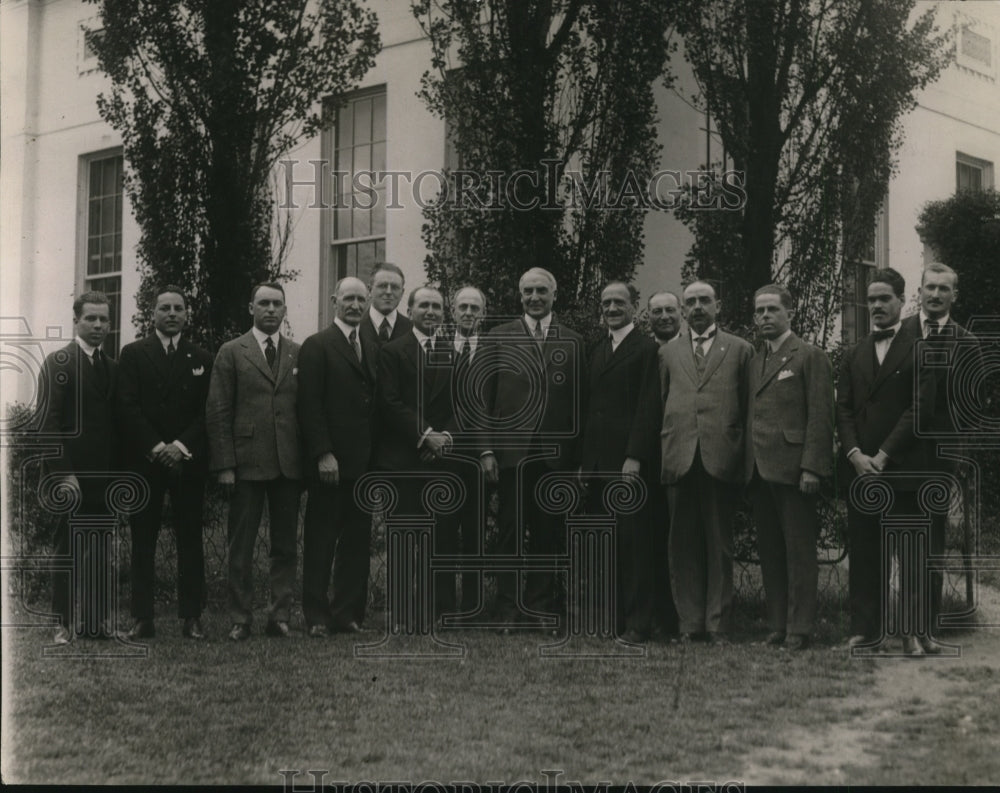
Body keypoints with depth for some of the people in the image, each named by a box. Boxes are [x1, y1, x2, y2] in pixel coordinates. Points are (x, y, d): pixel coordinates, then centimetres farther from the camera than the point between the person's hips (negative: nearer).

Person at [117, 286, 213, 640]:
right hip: (144, 460, -1)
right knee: (143, 541, 1)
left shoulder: (202, 358, 10)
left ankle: (191, 617, 5)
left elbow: (207, 411, 4)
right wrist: (156, 447, -11)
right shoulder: (133, 354, 6)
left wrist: (182, 446, -9)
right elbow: (127, 407, -2)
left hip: (189, 461, 1)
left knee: (190, 540, 1)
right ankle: (143, 618, 4)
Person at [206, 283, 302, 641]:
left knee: (285, 546, 6)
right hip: (246, 463, -2)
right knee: (240, 547, 3)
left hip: (289, 463, 2)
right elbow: (217, 412, 0)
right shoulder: (231, 353, 3)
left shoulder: (299, 354, 9)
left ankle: (280, 616, 14)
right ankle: (240, 620, 11)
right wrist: (224, 464, -7)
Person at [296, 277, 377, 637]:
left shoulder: (372, 349, 16)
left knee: (357, 540, 6)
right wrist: (323, 454, -15)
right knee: (320, 540, 1)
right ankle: (317, 616, 8)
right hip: (329, 462, -5)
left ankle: (348, 613, 13)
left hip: (364, 462, 6)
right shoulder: (317, 346, -3)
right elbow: (310, 405, -9)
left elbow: (376, 403, 15)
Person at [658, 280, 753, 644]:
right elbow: (660, 405, 15)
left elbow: (749, 407, 7)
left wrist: (743, 455, 1)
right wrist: (664, 449, 7)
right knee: (683, 545, 3)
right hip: (679, 460, 2)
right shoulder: (668, 352, 16)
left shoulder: (739, 350, 10)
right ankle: (690, 623, 9)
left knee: (719, 544, 1)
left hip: (721, 460, -2)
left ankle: (718, 624, 6)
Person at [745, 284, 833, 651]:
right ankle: (776, 625, 14)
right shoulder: (754, 363, 19)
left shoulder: (811, 357, -1)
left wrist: (811, 467, -15)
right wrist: (747, 465, 7)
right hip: (759, 470, 6)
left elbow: (820, 415, -8)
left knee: (799, 551, -2)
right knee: (770, 552, 8)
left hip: (792, 469, -6)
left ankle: (799, 629, 2)